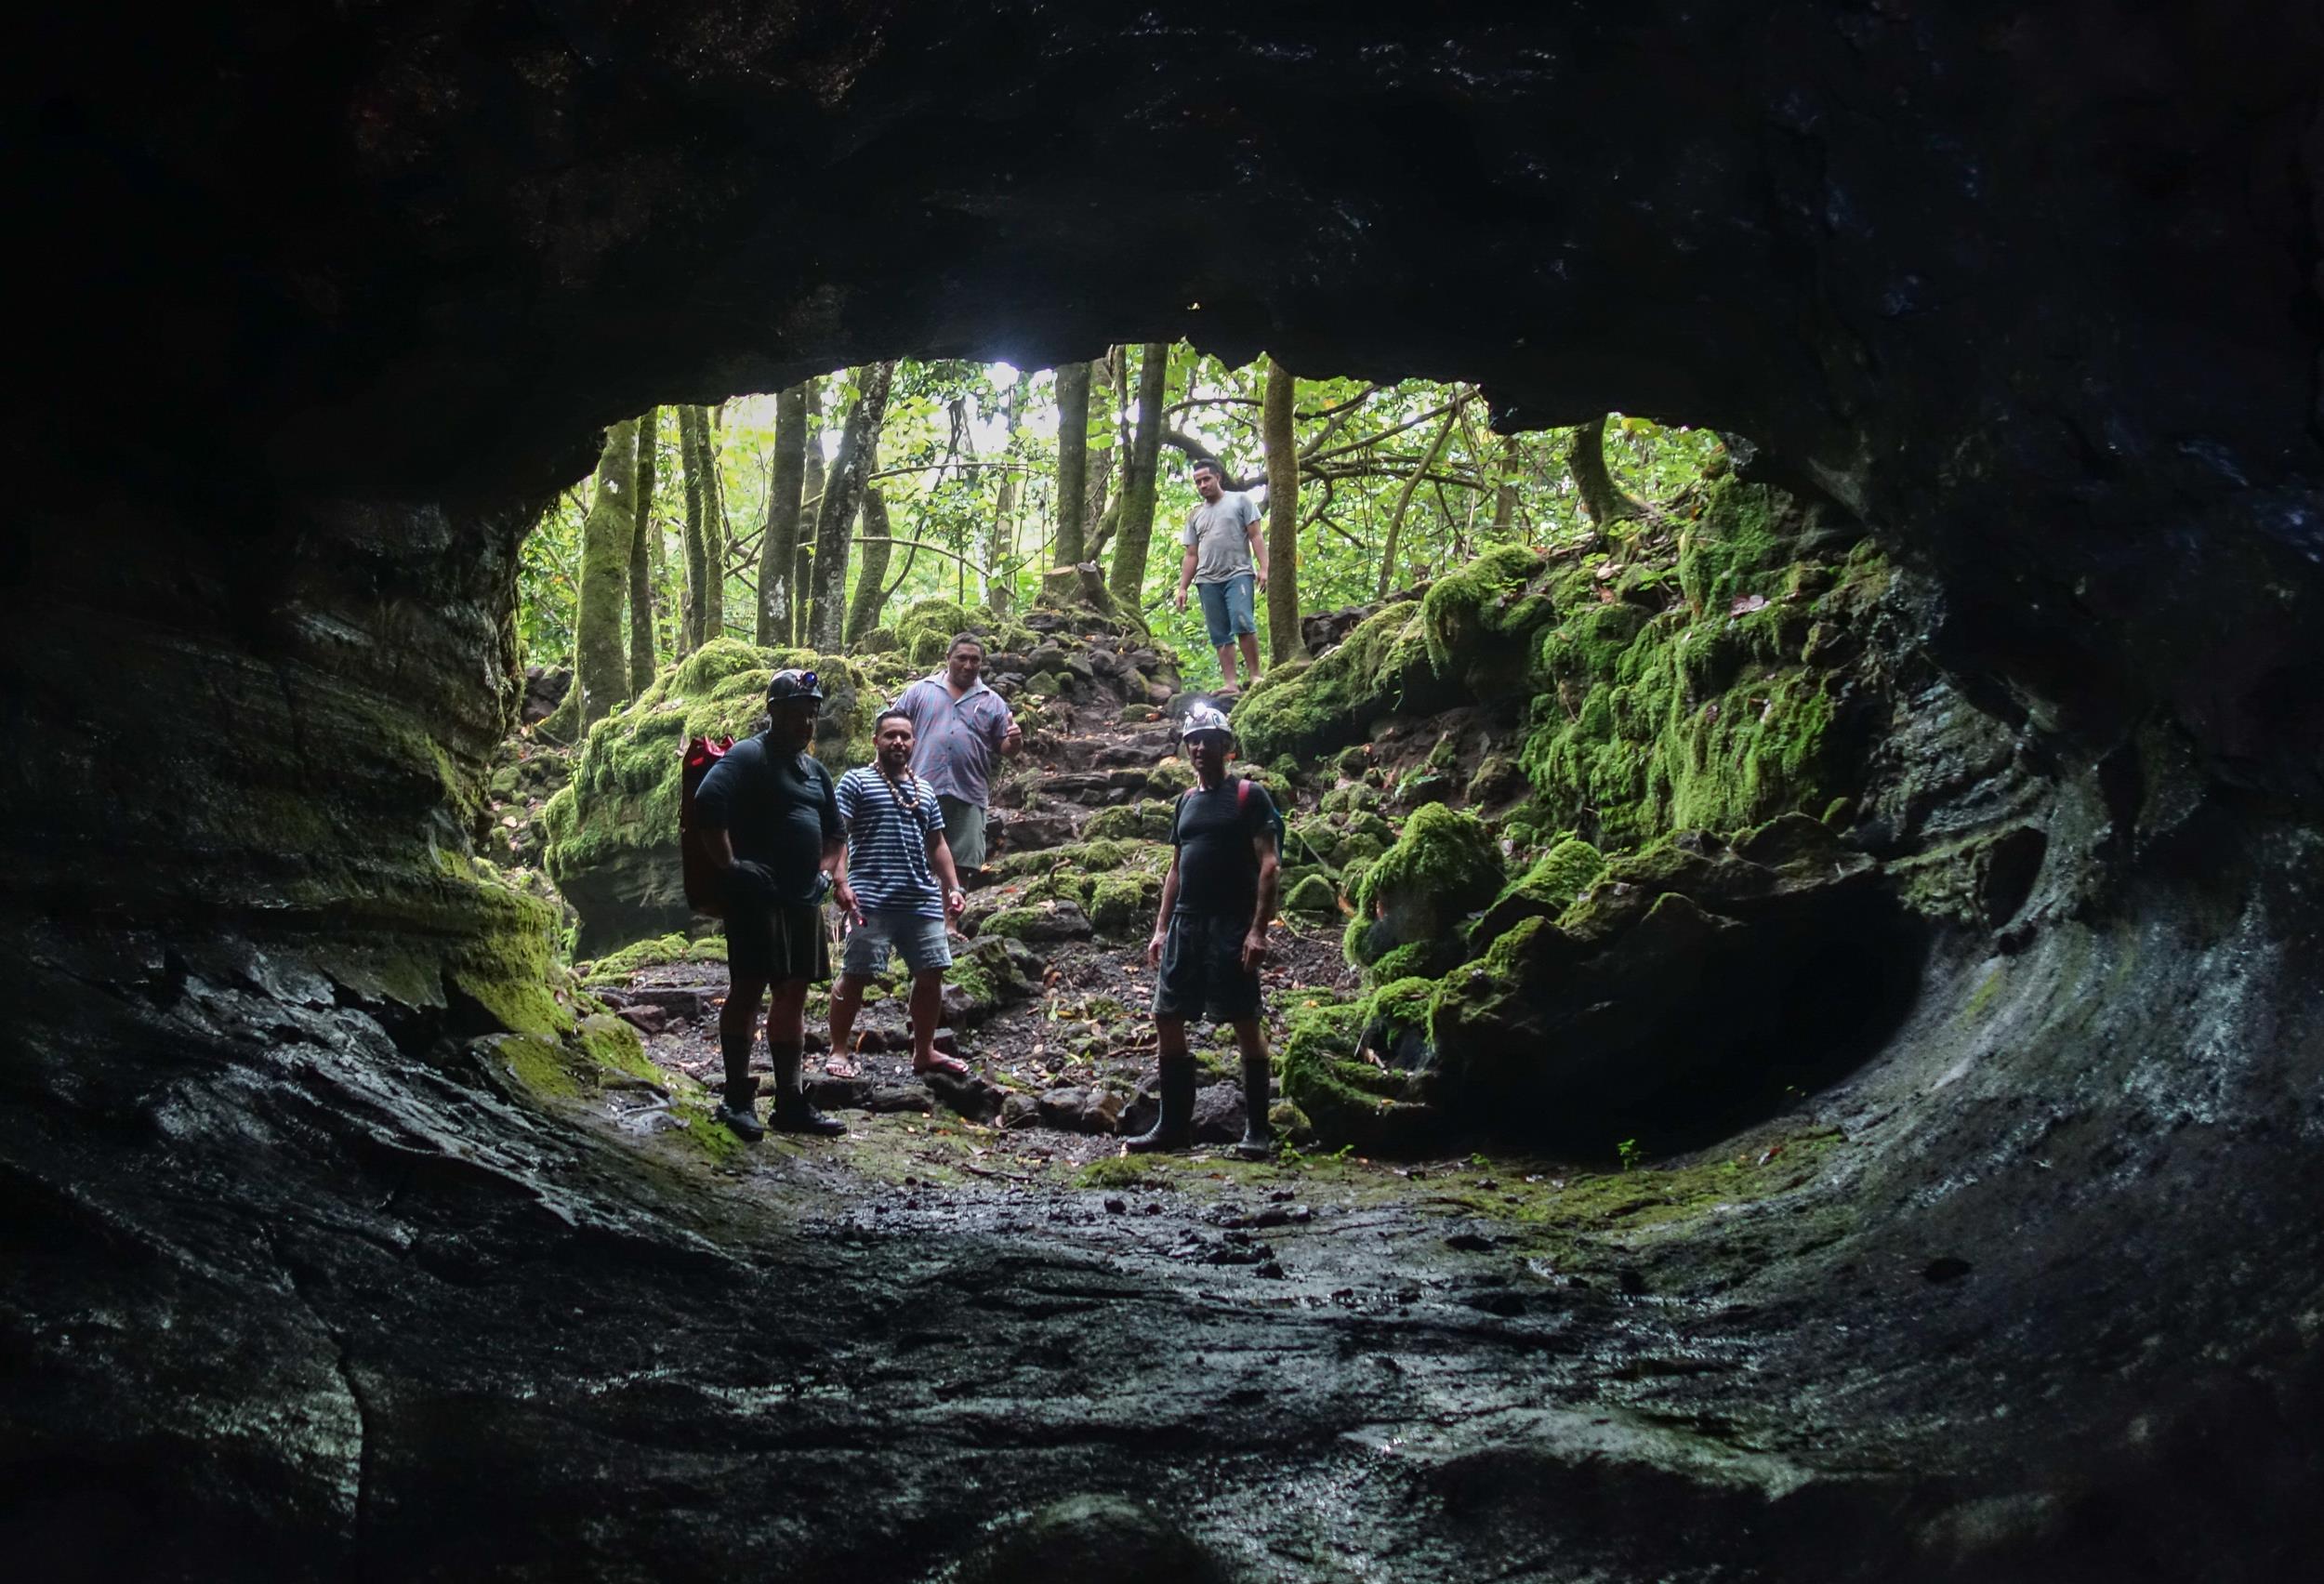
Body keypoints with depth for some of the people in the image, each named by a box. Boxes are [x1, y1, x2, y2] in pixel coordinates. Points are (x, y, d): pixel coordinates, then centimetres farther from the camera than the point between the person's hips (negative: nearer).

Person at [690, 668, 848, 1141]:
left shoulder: (815, 770, 20)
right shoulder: (748, 757, -6)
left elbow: (836, 835, 30)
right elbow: (707, 803, -23)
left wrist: (824, 872, 13)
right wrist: (730, 864, -22)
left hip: (802, 898, 8)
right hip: (757, 896, -8)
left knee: (794, 994, 10)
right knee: (749, 988, -6)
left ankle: (790, 1102, 15)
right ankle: (737, 1100, 0)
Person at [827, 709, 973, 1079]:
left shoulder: (925, 791, 20)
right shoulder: (856, 782, 1)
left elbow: (937, 845, 23)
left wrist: (953, 889, 13)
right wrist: (842, 883, -18)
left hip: (923, 901, 6)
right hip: (872, 901, -6)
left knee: (930, 975, 7)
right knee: (855, 977, -4)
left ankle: (924, 1052, 20)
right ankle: (838, 1051, 7)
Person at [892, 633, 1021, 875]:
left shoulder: (992, 702, 14)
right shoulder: (920, 691, 10)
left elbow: (1005, 746, 13)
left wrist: (1015, 741, -10)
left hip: (969, 797, 2)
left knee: (962, 864, 0)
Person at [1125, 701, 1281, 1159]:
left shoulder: (1249, 795, -2)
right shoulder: (1186, 801, 17)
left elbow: (1267, 864, -8)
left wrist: (1258, 929, -16)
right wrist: (1161, 928, 13)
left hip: (1231, 927, -7)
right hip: (1185, 924, 7)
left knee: (1246, 1022, -4)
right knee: (1167, 1019, 4)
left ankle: (1258, 1129, 2)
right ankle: (1174, 1125, 12)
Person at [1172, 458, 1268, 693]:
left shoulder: (1239, 500, 9)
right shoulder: (1194, 516, 21)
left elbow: (1256, 536, 3)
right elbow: (1191, 556, 21)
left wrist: (1263, 568, -10)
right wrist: (1182, 588, 12)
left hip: (1238, 574, -4)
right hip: (1208, 580, 5)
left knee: (1243, 623, -21)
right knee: (1220, 636, -2)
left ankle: (1254, 675, -15)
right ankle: (1230, 683, -5)